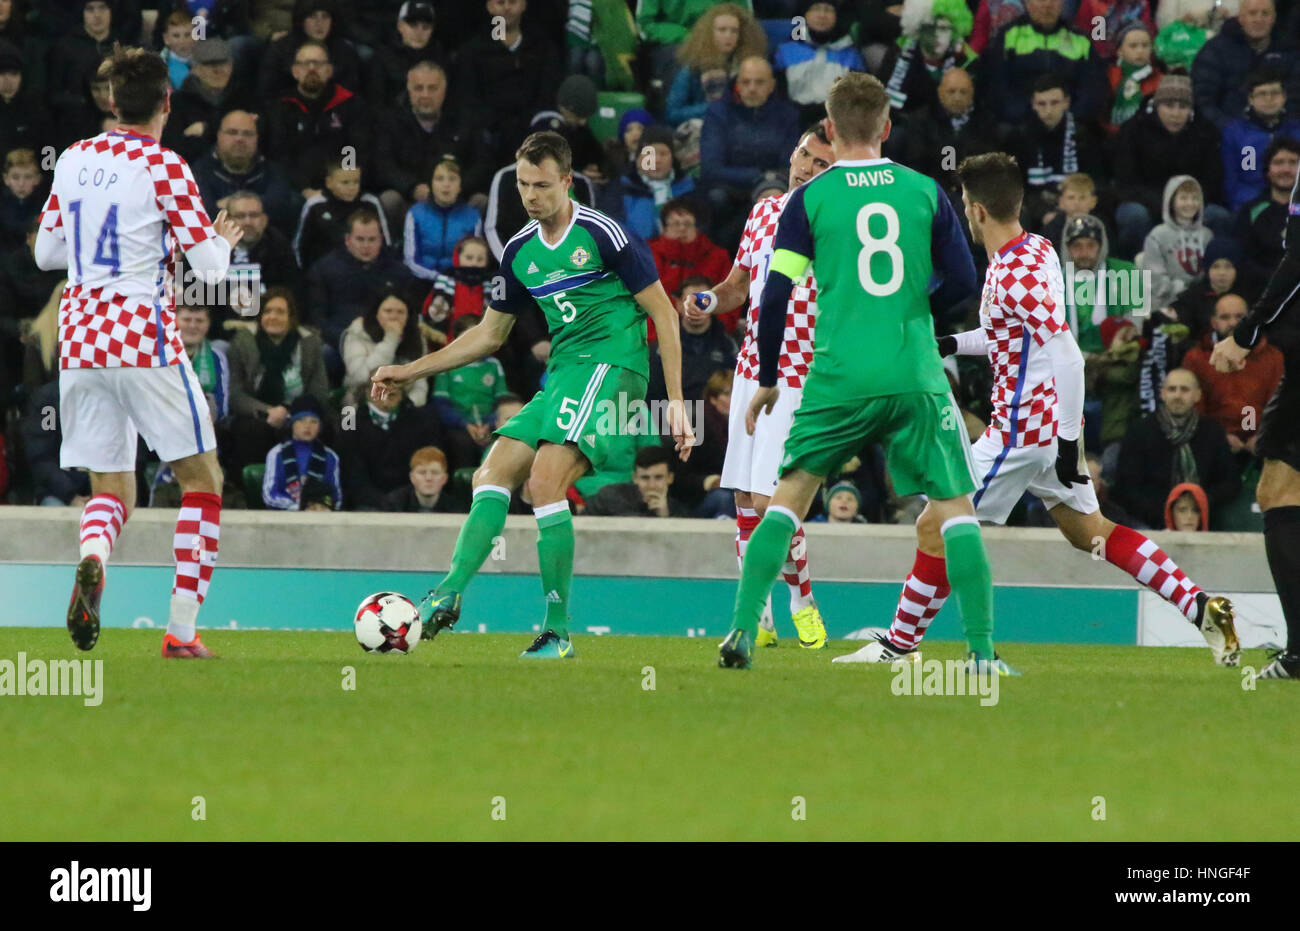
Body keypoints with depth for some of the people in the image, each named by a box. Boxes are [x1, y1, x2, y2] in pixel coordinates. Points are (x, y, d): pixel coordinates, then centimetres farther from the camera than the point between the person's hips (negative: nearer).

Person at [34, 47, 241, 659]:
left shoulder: (73, 161, 8)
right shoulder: (163, 168, -8)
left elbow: (45, 252, 17)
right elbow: (209, 266, -8)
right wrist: (223, 241, 14)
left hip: (79, 345, 5)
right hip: (145, 344, -5)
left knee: (111, 492, 11)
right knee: (203, 482, 8)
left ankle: (91, 558, -26)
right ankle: (181, 632, 1)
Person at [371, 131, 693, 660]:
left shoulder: (601, 233, -8)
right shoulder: (521, 251, 14)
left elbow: (662, 312, -5)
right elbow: (489, 335, 26)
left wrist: (675, 400, -11)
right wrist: (410, 372, 22)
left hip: (610, 363, -8)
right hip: (561, 373, 8)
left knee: (545, 481, -22)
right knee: (492, 475, -5)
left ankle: (557, 631, -19)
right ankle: (450, 594, -14)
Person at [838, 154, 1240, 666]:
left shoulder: (1016, 274, -22)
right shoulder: (1036, 249, 8)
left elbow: (1067, 355, -27)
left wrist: (1069, 439, -25)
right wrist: (953, 343, 19)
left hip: (1023, 428, -10)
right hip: (1050, 424, 10)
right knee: (1090, 532, 15)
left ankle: (899, 643, 6)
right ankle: (1200, 608, 9)